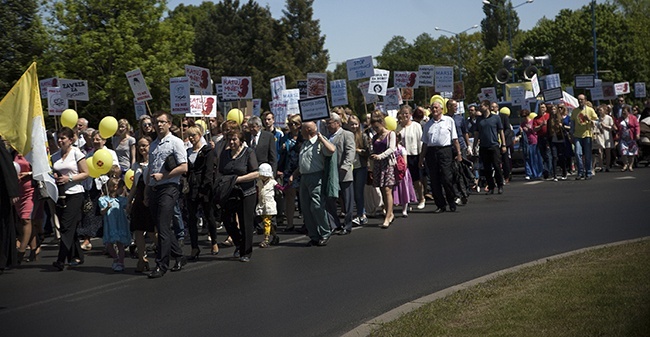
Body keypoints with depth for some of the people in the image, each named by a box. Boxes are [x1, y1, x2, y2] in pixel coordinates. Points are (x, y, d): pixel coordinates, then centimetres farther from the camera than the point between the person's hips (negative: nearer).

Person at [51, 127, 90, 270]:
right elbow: (53, 172, 21)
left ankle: (61, 260, -15)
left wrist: (69, 179, -16)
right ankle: (77, 256, 19)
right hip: (60, 194, 6)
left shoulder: (76, 153, -3)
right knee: (67, 227, 8)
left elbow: (85, 173, -5)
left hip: (74, 194, -6)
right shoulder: (55, 156, 12)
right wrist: (54, 177, -2)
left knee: (67, 226, -12)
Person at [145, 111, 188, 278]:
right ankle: (179, 257, 23)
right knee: (162, 227, 10)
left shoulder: (175, 142, -3)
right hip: (154, 189, 7)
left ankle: (161, 265, -9)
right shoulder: (153, 145, 18)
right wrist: (147, 193, 18)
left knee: (163, 227, -11)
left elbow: (183, 167, -11)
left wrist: (163, 176, -13)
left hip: (168, 188, -7)